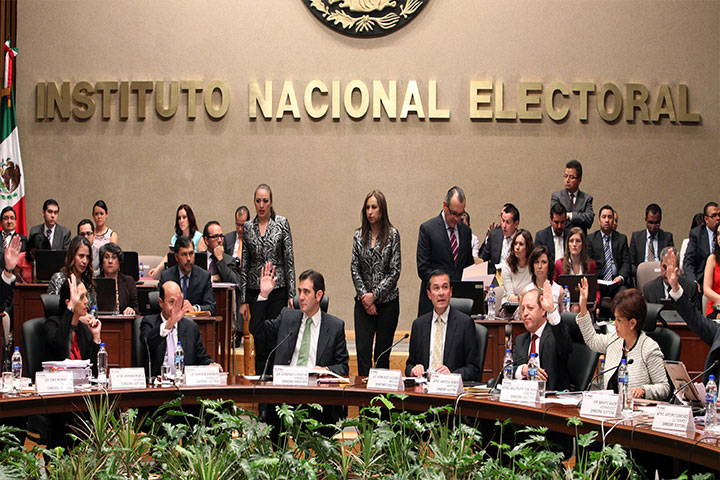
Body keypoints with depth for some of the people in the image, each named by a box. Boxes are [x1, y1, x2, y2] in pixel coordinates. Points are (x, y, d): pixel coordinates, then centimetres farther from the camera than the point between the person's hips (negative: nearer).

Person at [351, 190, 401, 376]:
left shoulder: (392, 235, -3)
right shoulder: (359, 235, 6)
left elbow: (395, 271, -7)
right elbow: (354, 269, 5)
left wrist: (375, 294, -11)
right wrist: (364, 295, -6)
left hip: (387, 300, -2)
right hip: (363, 302, 2)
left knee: (382, 352, 3)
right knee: (363, 349, -7)